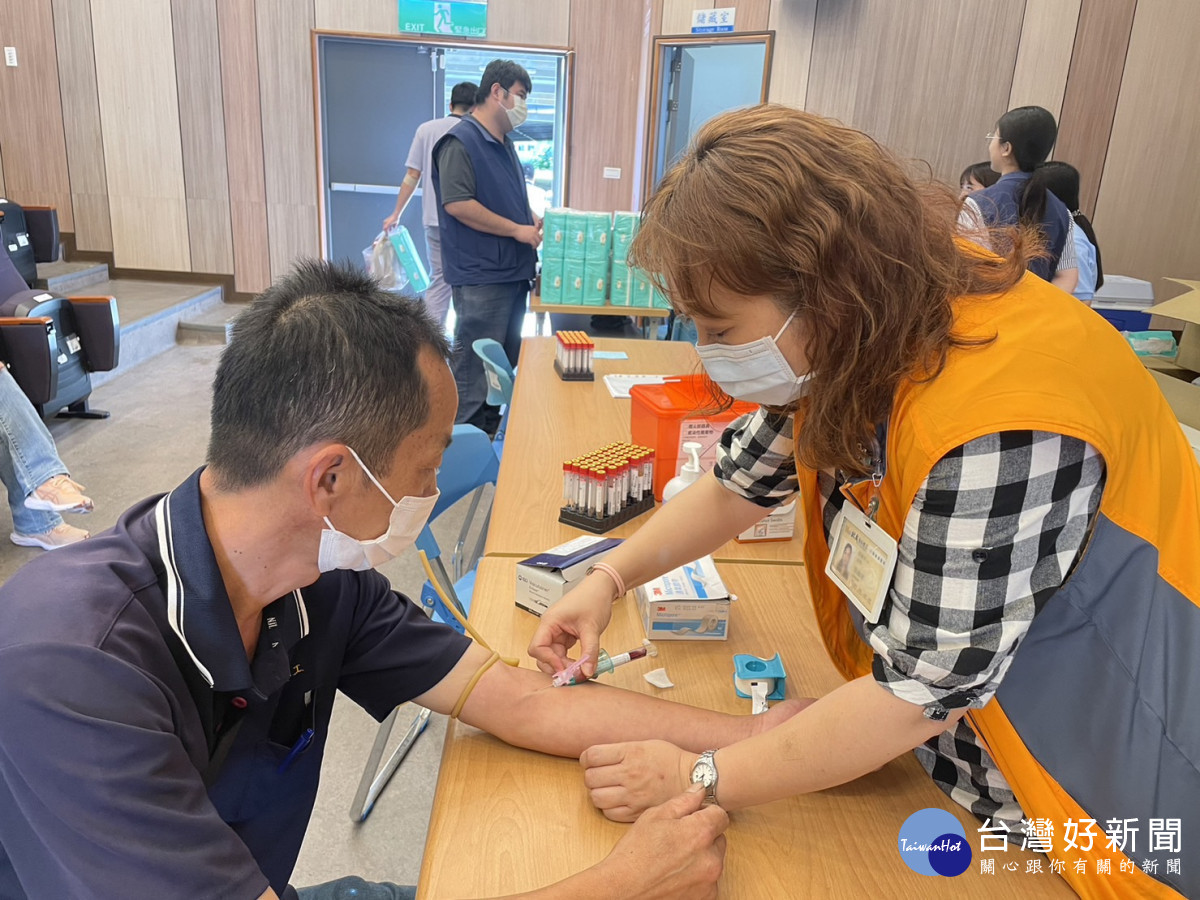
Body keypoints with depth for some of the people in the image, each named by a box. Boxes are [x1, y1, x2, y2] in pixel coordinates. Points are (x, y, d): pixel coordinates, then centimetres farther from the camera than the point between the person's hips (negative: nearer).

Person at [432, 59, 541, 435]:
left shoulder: (504, 144, 16)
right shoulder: (460, 142, -13)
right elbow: (456, 203, -22)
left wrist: (535, 221, 6)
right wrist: (517, 230, -18)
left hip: (513, 271, 9)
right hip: (481, 275, -9)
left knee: (506, 361, 16)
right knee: (475, 365, -3)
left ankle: (493, 429, 28)